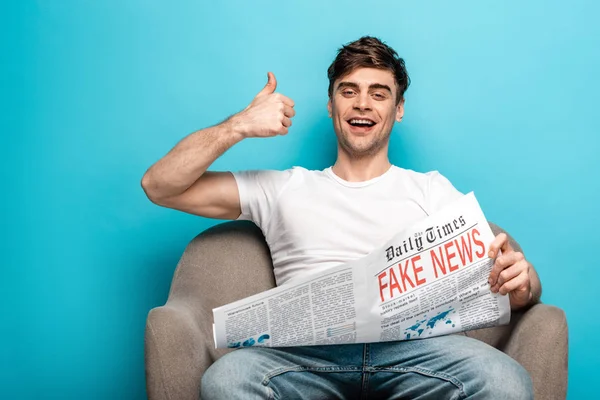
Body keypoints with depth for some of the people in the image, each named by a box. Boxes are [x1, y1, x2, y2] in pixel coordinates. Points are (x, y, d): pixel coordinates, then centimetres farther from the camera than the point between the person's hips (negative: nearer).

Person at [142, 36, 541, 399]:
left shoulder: (433, 189, 21)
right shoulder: (284, 189, 20)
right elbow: (159, 185, 16)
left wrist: (519, 281, -14)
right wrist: (239, 125, 4)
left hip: (412, 344, 1)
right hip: (309, 351, 0)